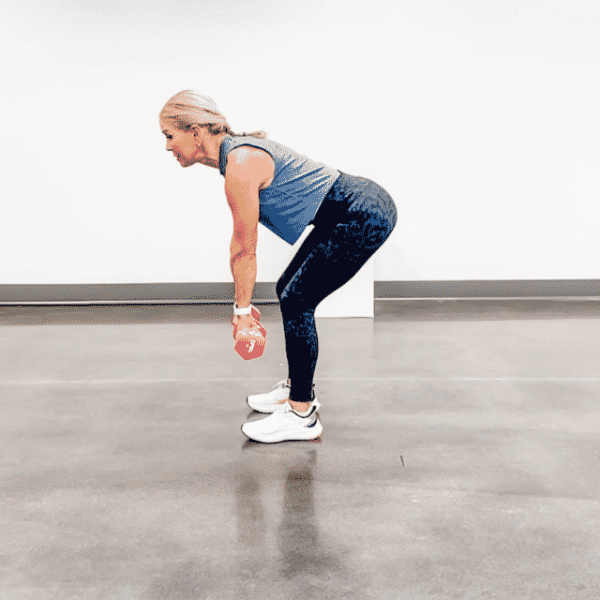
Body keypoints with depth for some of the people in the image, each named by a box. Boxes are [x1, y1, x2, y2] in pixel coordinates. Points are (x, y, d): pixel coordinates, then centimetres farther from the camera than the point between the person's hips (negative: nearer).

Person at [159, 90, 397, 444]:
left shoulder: (240, 165, -19)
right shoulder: (238, 151, 11)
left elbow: (245, 250, -12)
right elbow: (242, 244, 16)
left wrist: (242, 310, -2)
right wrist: (243, 303, 21)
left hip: (365, 216, -10)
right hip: (355, 210, 10)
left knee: (296, 302, -6)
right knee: (290, 292, 14)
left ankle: (301, 415, 4)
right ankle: (299, 389, 28)